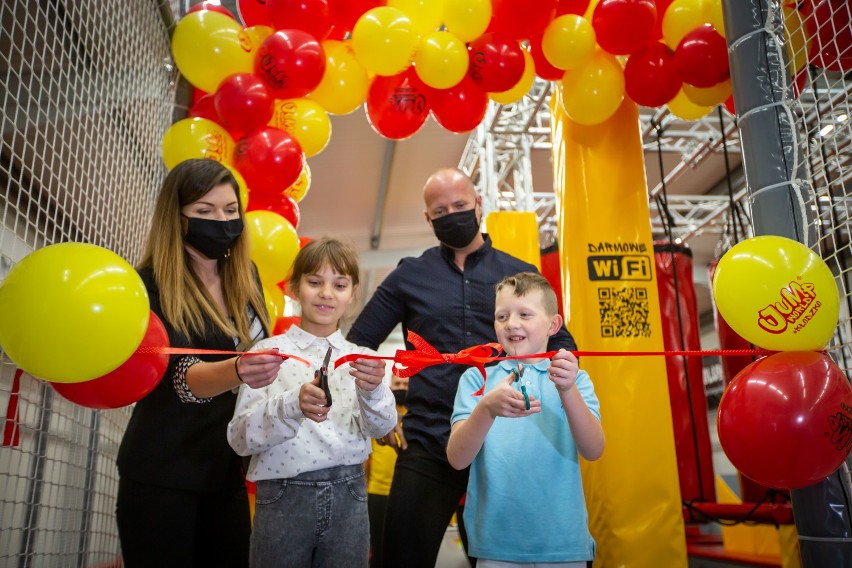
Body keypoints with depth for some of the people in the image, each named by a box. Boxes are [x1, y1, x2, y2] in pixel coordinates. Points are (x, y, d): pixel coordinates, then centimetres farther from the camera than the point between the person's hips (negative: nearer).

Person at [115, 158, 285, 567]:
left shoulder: (246, 278, 3)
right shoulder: (151, 285, -13)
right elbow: (181, 377, -26)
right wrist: (236, 371, -44)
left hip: (227, 471, 5)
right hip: (160, 474, -5)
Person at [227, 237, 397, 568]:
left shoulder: (361, 358, 5)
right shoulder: (271, 352, -4)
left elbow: (381, 428, -7)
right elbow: (240, 438, -10)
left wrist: (373, 392, -29)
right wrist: (292, 406, -28)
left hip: (348, 495, 2)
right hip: (284, 496, -2)